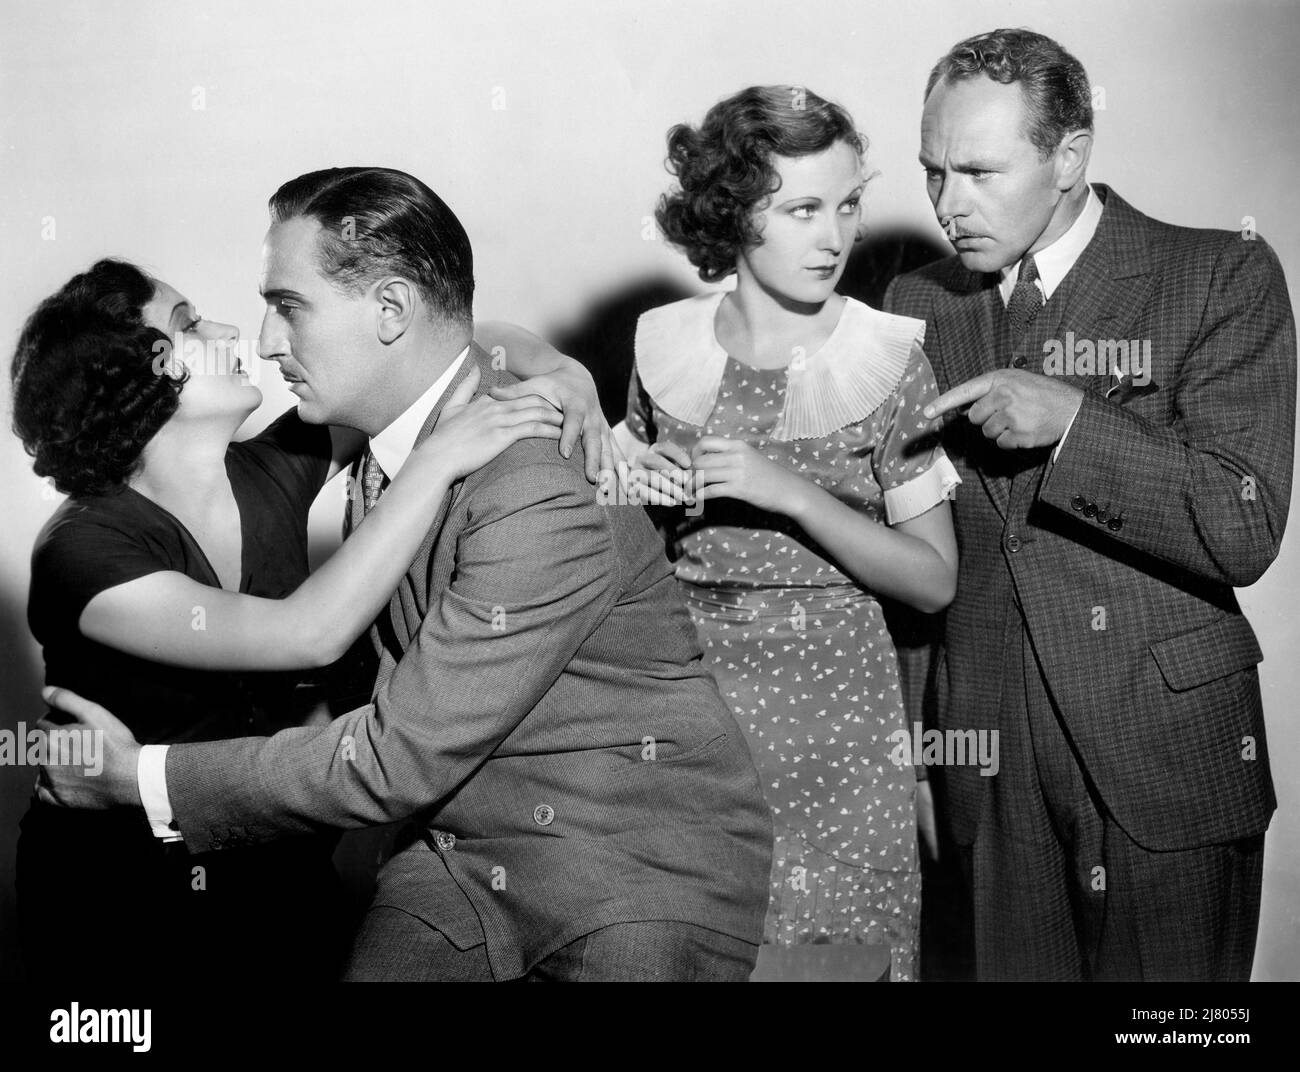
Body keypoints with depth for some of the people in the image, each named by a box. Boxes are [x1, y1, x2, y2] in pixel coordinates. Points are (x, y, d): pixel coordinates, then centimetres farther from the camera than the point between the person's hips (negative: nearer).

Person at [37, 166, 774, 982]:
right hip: (458, 856, 6)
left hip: (644, 881, -6)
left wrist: (145, 779, -14)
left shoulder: (543, 498, -24)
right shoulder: (389, 441, 2)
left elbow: (402, 758, -21)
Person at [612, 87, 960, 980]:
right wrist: (623, 481, -5)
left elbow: (934, 581, -7)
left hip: (832, 715, -2)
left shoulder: (888, 357, -6)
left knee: (832, 947, 3)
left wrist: (791, 494, -18)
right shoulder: (664, 344, 1)